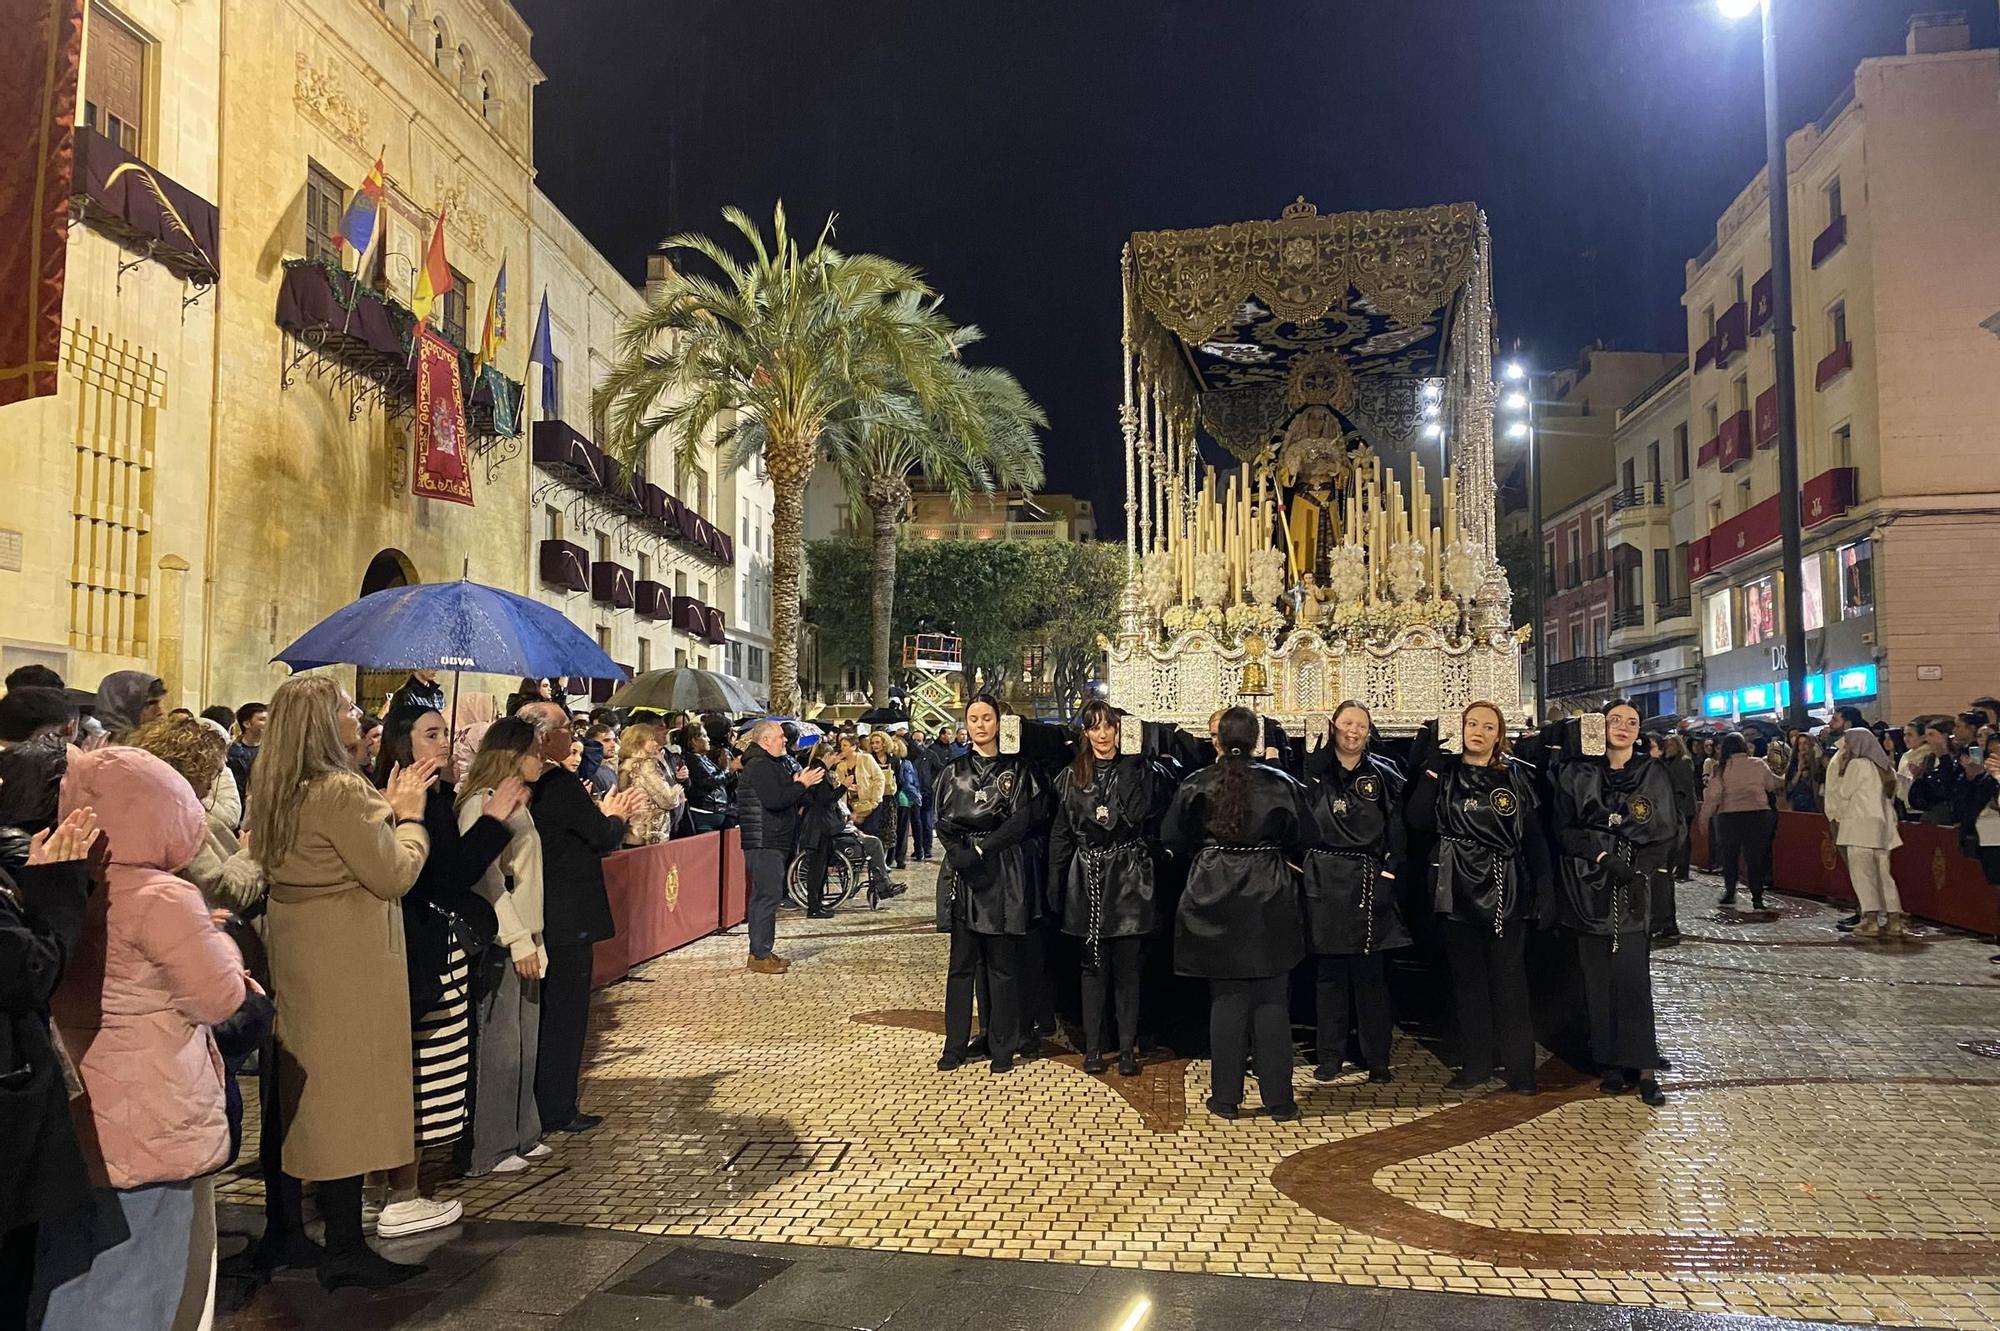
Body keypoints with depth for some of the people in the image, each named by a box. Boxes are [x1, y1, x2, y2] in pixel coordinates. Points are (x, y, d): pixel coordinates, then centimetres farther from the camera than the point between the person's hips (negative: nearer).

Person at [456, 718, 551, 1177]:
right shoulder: (481, 804, -14)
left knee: (523, 1039, 14)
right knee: (497, 1044, -3)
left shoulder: (515, 804, 16)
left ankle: (520, 1135, 25)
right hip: (496, 943, -9)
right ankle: (487, 1151, 7)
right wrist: (519, 940, -21)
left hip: (520, 939, 9)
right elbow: (485, 877, -20)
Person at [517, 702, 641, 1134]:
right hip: (568, 918, -9)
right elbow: (603, 839, -15)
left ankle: (538, 1103, 29)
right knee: (565, 1012, 2)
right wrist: (616, 817, 4)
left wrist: (603, 814, 15)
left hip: (537, 915, 9)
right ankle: (557, 1111, 9)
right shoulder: (561, 782, -20)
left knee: (543, 1011, 18)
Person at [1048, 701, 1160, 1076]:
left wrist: (1127, 766, -12)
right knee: (1094, 964, 8)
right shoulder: (1071, 777, 7)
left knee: (1127, 965, 3)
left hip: (1128, 878, -2)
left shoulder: (1136, 769, 2)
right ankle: (1093, 1046, 17)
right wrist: (1056, 887, 5)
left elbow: (1139, 813, -13)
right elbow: (1060, 834, 8)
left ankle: (1128, 1048, 12)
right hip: (1088, 879, 2)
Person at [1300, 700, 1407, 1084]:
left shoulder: (1383, 774, 6)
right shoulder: (1316, 771, 3)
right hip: (1326, 882, 0)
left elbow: (1398, 827, 6)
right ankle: (1330, 1057, 14)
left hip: (1370, 880, 0)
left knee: (1370, 974, 3)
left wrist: (1391, 869, -4)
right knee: (1329, 973, 6)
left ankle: (1377, 1059, 12)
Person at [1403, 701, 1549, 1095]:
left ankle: (1520, 1068, 9)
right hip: (1460, 889, 1)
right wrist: (1430, 768, -11)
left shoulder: (1516, 776, 5)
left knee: (1509, 980, 0)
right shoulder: (1444, 774, 4)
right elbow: (1417, 820, -10)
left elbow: (1534, 837, 5)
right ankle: (1475, 1064, 18)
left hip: (1506, 889, -1)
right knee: (1467, 978, 8)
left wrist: (1541, 888, -2)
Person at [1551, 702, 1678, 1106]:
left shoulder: (1654, 775, 7)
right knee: (1597, 977, 2)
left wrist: (1642, 867, -9)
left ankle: (1642, 1066, -3)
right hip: (1590, 887, 1)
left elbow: (1668, 833, 5)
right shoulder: (1577, 774, 5)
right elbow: (1564, 828, 0)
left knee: (1632, 976, -8)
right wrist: (1602, 857, -12)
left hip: (1633, 889, 0)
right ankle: (1610, 1065, 9)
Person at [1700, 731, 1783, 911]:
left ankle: (1729, 893, 20)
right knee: (1755, 857, 6)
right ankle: (1757, 898, 3)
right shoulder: (1759, 764, 0)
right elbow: (1773, 784, 12)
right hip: (1758, 815, 1)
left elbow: (1712, 796, -8)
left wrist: (1704, 817, 1)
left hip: (1729, 817, -1)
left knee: (1729, 856, 16)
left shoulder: (1720, 768, -5)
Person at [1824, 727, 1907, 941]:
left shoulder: (1857, 764, -8)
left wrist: (1841, 771, 5)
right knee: (1883, 874, 9)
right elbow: (1890, 798, 21)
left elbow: (1843, 793, -7)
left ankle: (1871, 921, -10)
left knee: (1862, 873, -6)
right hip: (1883, 826, 8)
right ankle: (1894, 921, 6)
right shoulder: (1885, 768, 17)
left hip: (1860, 825, -8)